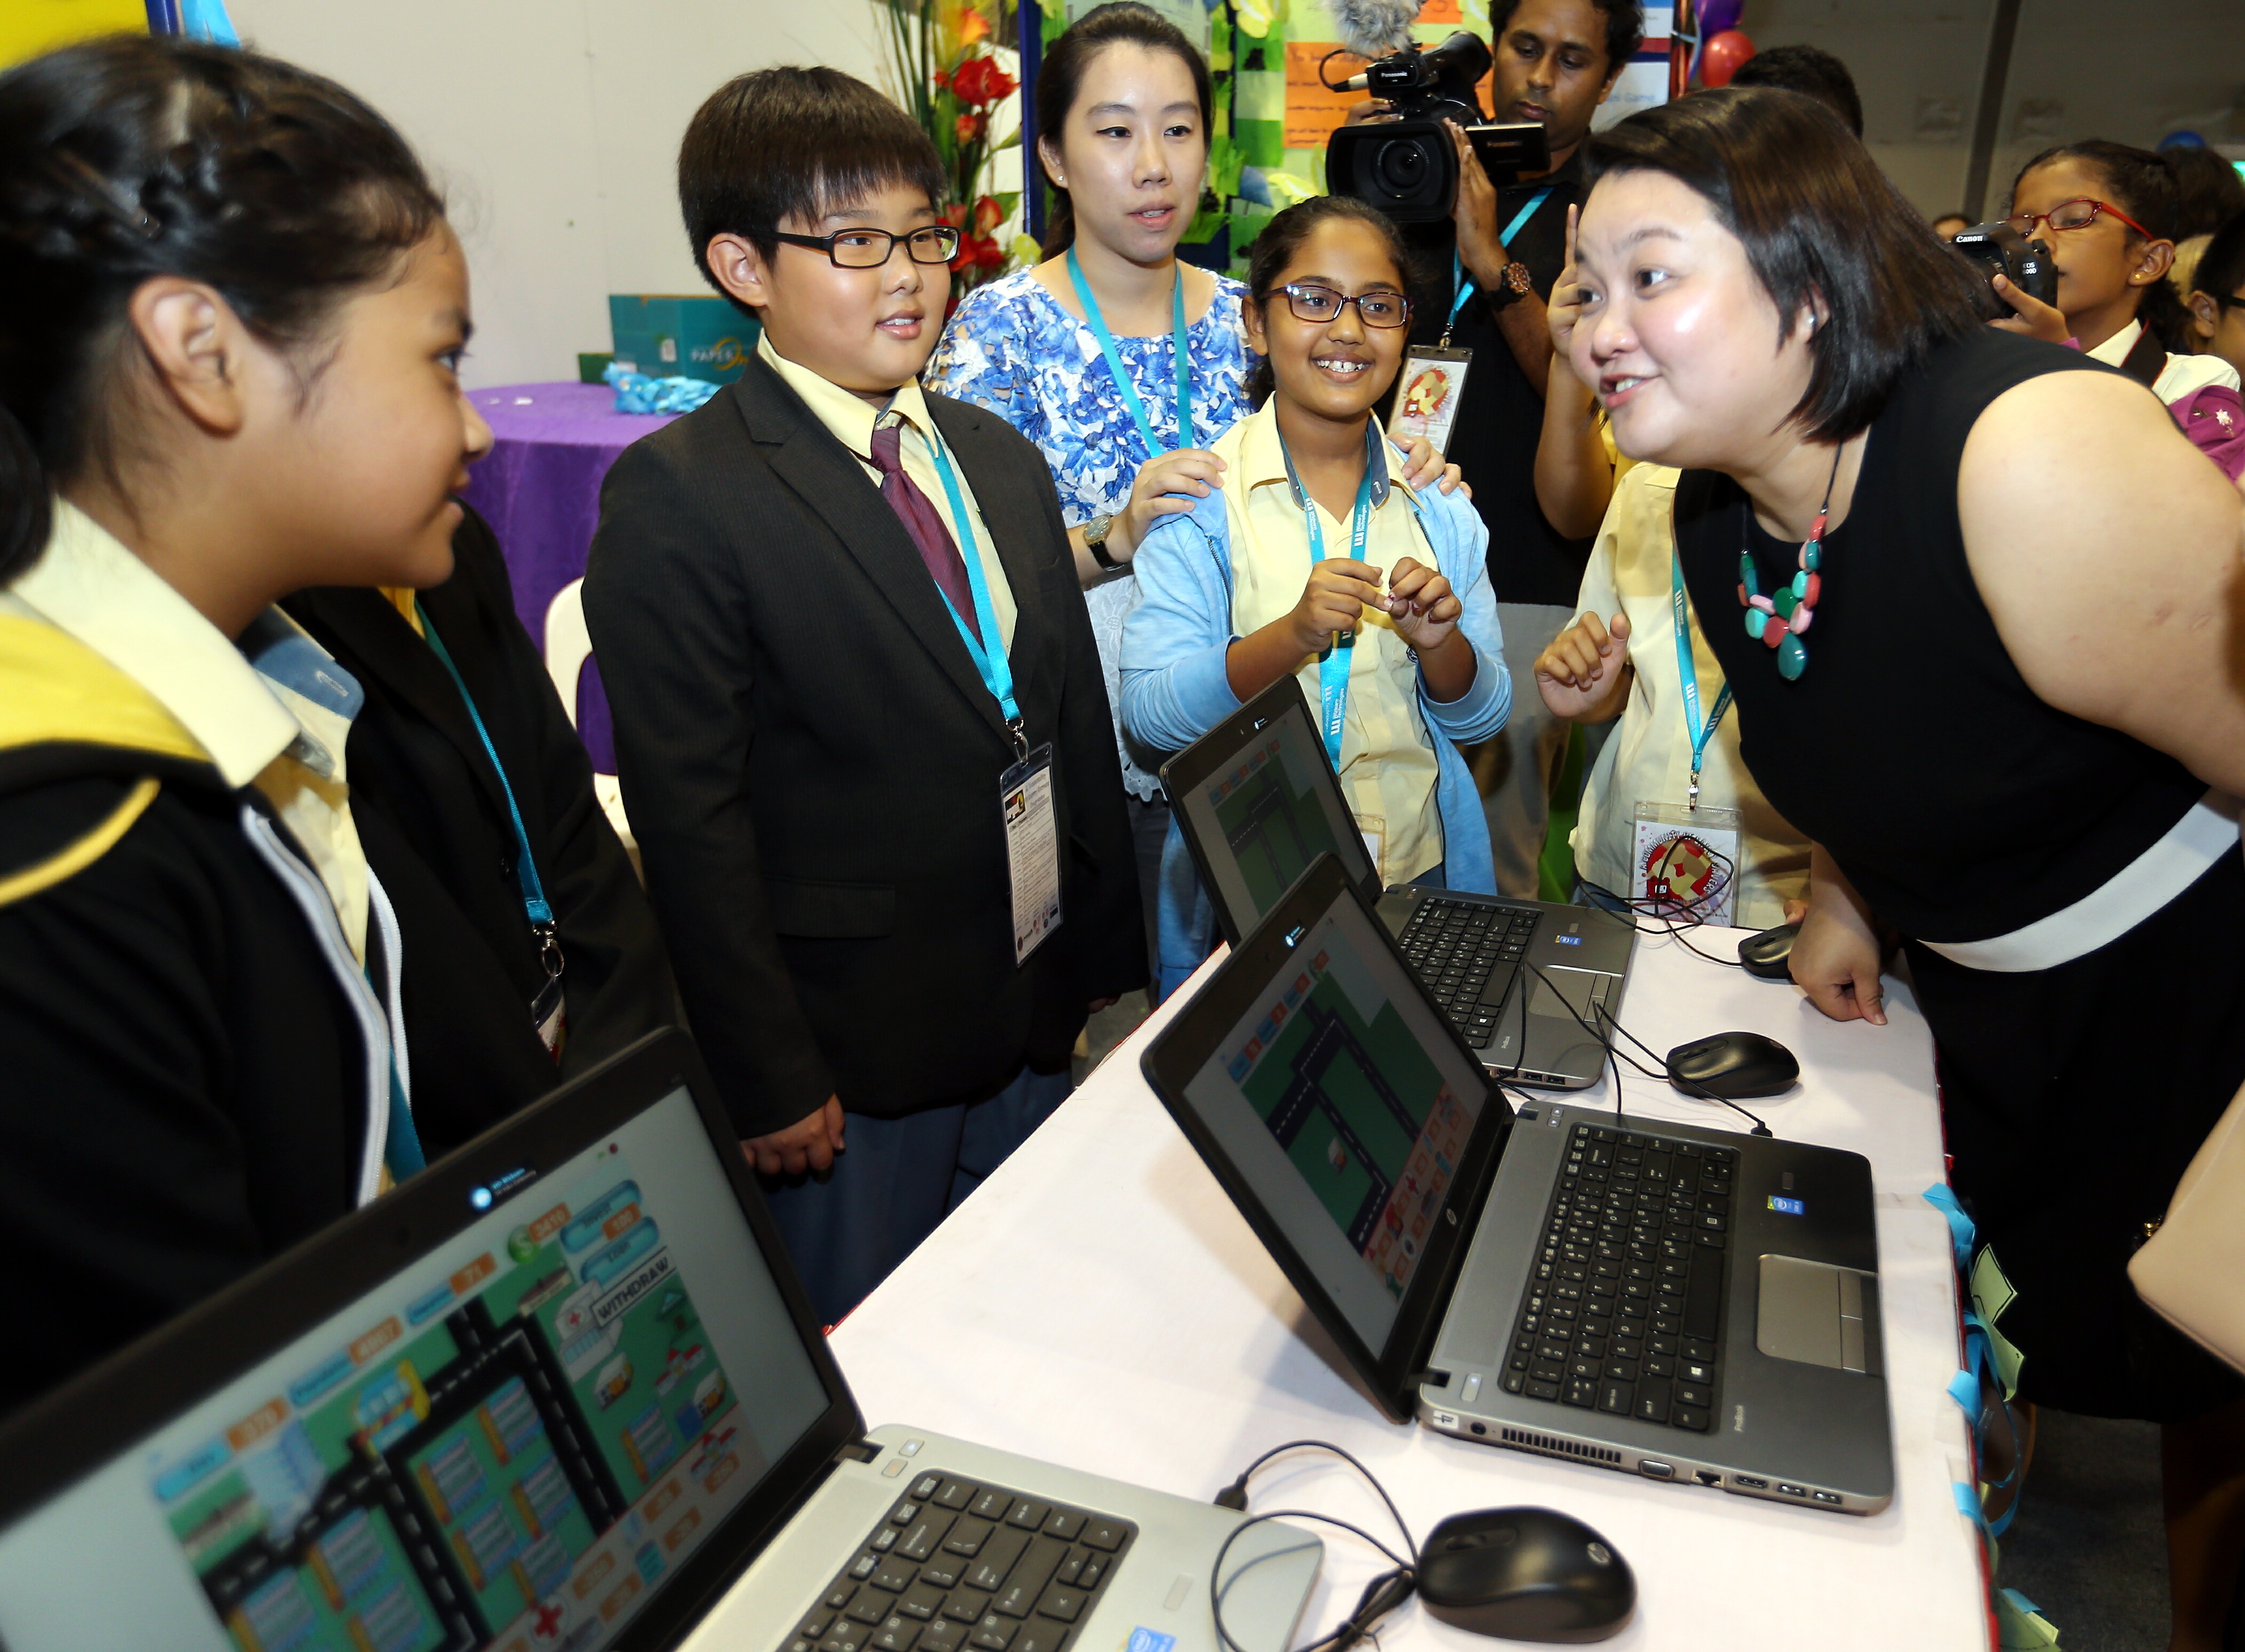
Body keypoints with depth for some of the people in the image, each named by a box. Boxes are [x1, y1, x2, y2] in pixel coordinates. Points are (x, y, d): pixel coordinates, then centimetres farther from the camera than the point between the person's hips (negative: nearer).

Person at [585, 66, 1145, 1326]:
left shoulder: (1005, 461, 10)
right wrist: (771, 1081, -14)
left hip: (1038, 1028, 6)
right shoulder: (676, 498, -13)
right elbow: (692, 819, -15)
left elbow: (1079, 726, 11)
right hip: (852, 1059, -6)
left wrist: (1108, 970, 11)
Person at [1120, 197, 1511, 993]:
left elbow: (1483, 717, 5)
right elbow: (1149, 713, -15)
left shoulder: (1438, 502, 3)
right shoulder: (1198, 495, -7)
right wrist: (1291, 637, -29)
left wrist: (1440, 642, -16)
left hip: (1418, 866, 3)